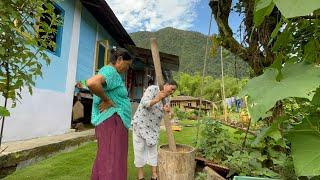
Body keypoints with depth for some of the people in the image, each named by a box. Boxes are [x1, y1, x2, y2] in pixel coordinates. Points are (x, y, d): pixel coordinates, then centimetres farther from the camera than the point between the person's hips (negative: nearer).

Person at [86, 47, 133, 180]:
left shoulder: (108, 71, 17)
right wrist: (107, 100, -20)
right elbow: (91, 83, -33)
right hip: (112, 121, -10)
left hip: (111, 122, 10)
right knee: (112, 162, -6)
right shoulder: (110, 71, -13)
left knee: (104, 160, 18)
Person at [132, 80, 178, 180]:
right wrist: (156, 100, -43)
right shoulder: (153, 88, -16)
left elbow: (166, 115, -7)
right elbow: (144, 103, -26)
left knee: (152, 148, 9)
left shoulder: (166, 99, 3)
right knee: (140, 148, 3)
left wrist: (167, 110, -30)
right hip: (141, 122, -5)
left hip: (153, 126, 6)